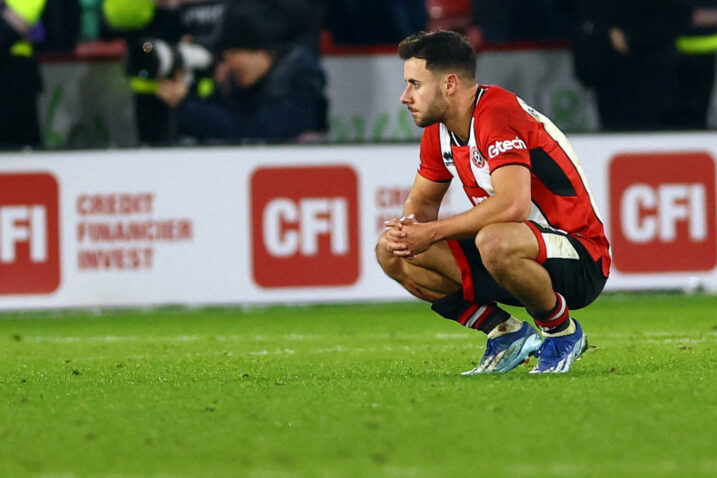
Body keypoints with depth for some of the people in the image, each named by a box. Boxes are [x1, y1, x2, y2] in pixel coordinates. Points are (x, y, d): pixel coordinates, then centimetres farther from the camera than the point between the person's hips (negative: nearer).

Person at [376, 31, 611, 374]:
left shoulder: (498, 114, -22)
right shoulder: (439, 130, 5)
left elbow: (514, 205, -35)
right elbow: (422, 202, 17)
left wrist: (433, 232, -26)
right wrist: (408, 232, -8)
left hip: (580, 263, -9)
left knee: (494, 242, -42)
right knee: (390, 252, -2)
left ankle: (562, 332, -13)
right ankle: (505, 333, 4)